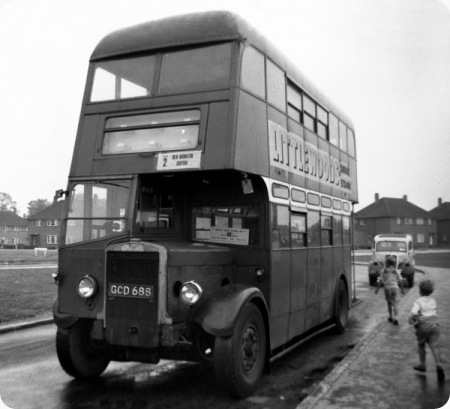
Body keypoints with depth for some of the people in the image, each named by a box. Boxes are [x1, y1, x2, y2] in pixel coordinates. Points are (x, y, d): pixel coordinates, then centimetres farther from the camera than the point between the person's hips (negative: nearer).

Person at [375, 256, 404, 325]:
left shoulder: (383, 271, -3)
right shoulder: (396, 271, -2)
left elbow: (380, 281, -4)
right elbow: (400, 281, 1)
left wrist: (377, 289, 3)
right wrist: (402, 289, 12)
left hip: (387, 288, 1)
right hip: (395, 287, -1)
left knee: (389, 303, 17)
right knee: (395, 304, -4)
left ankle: (391, 317, 26)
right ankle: (396, 318, -17)